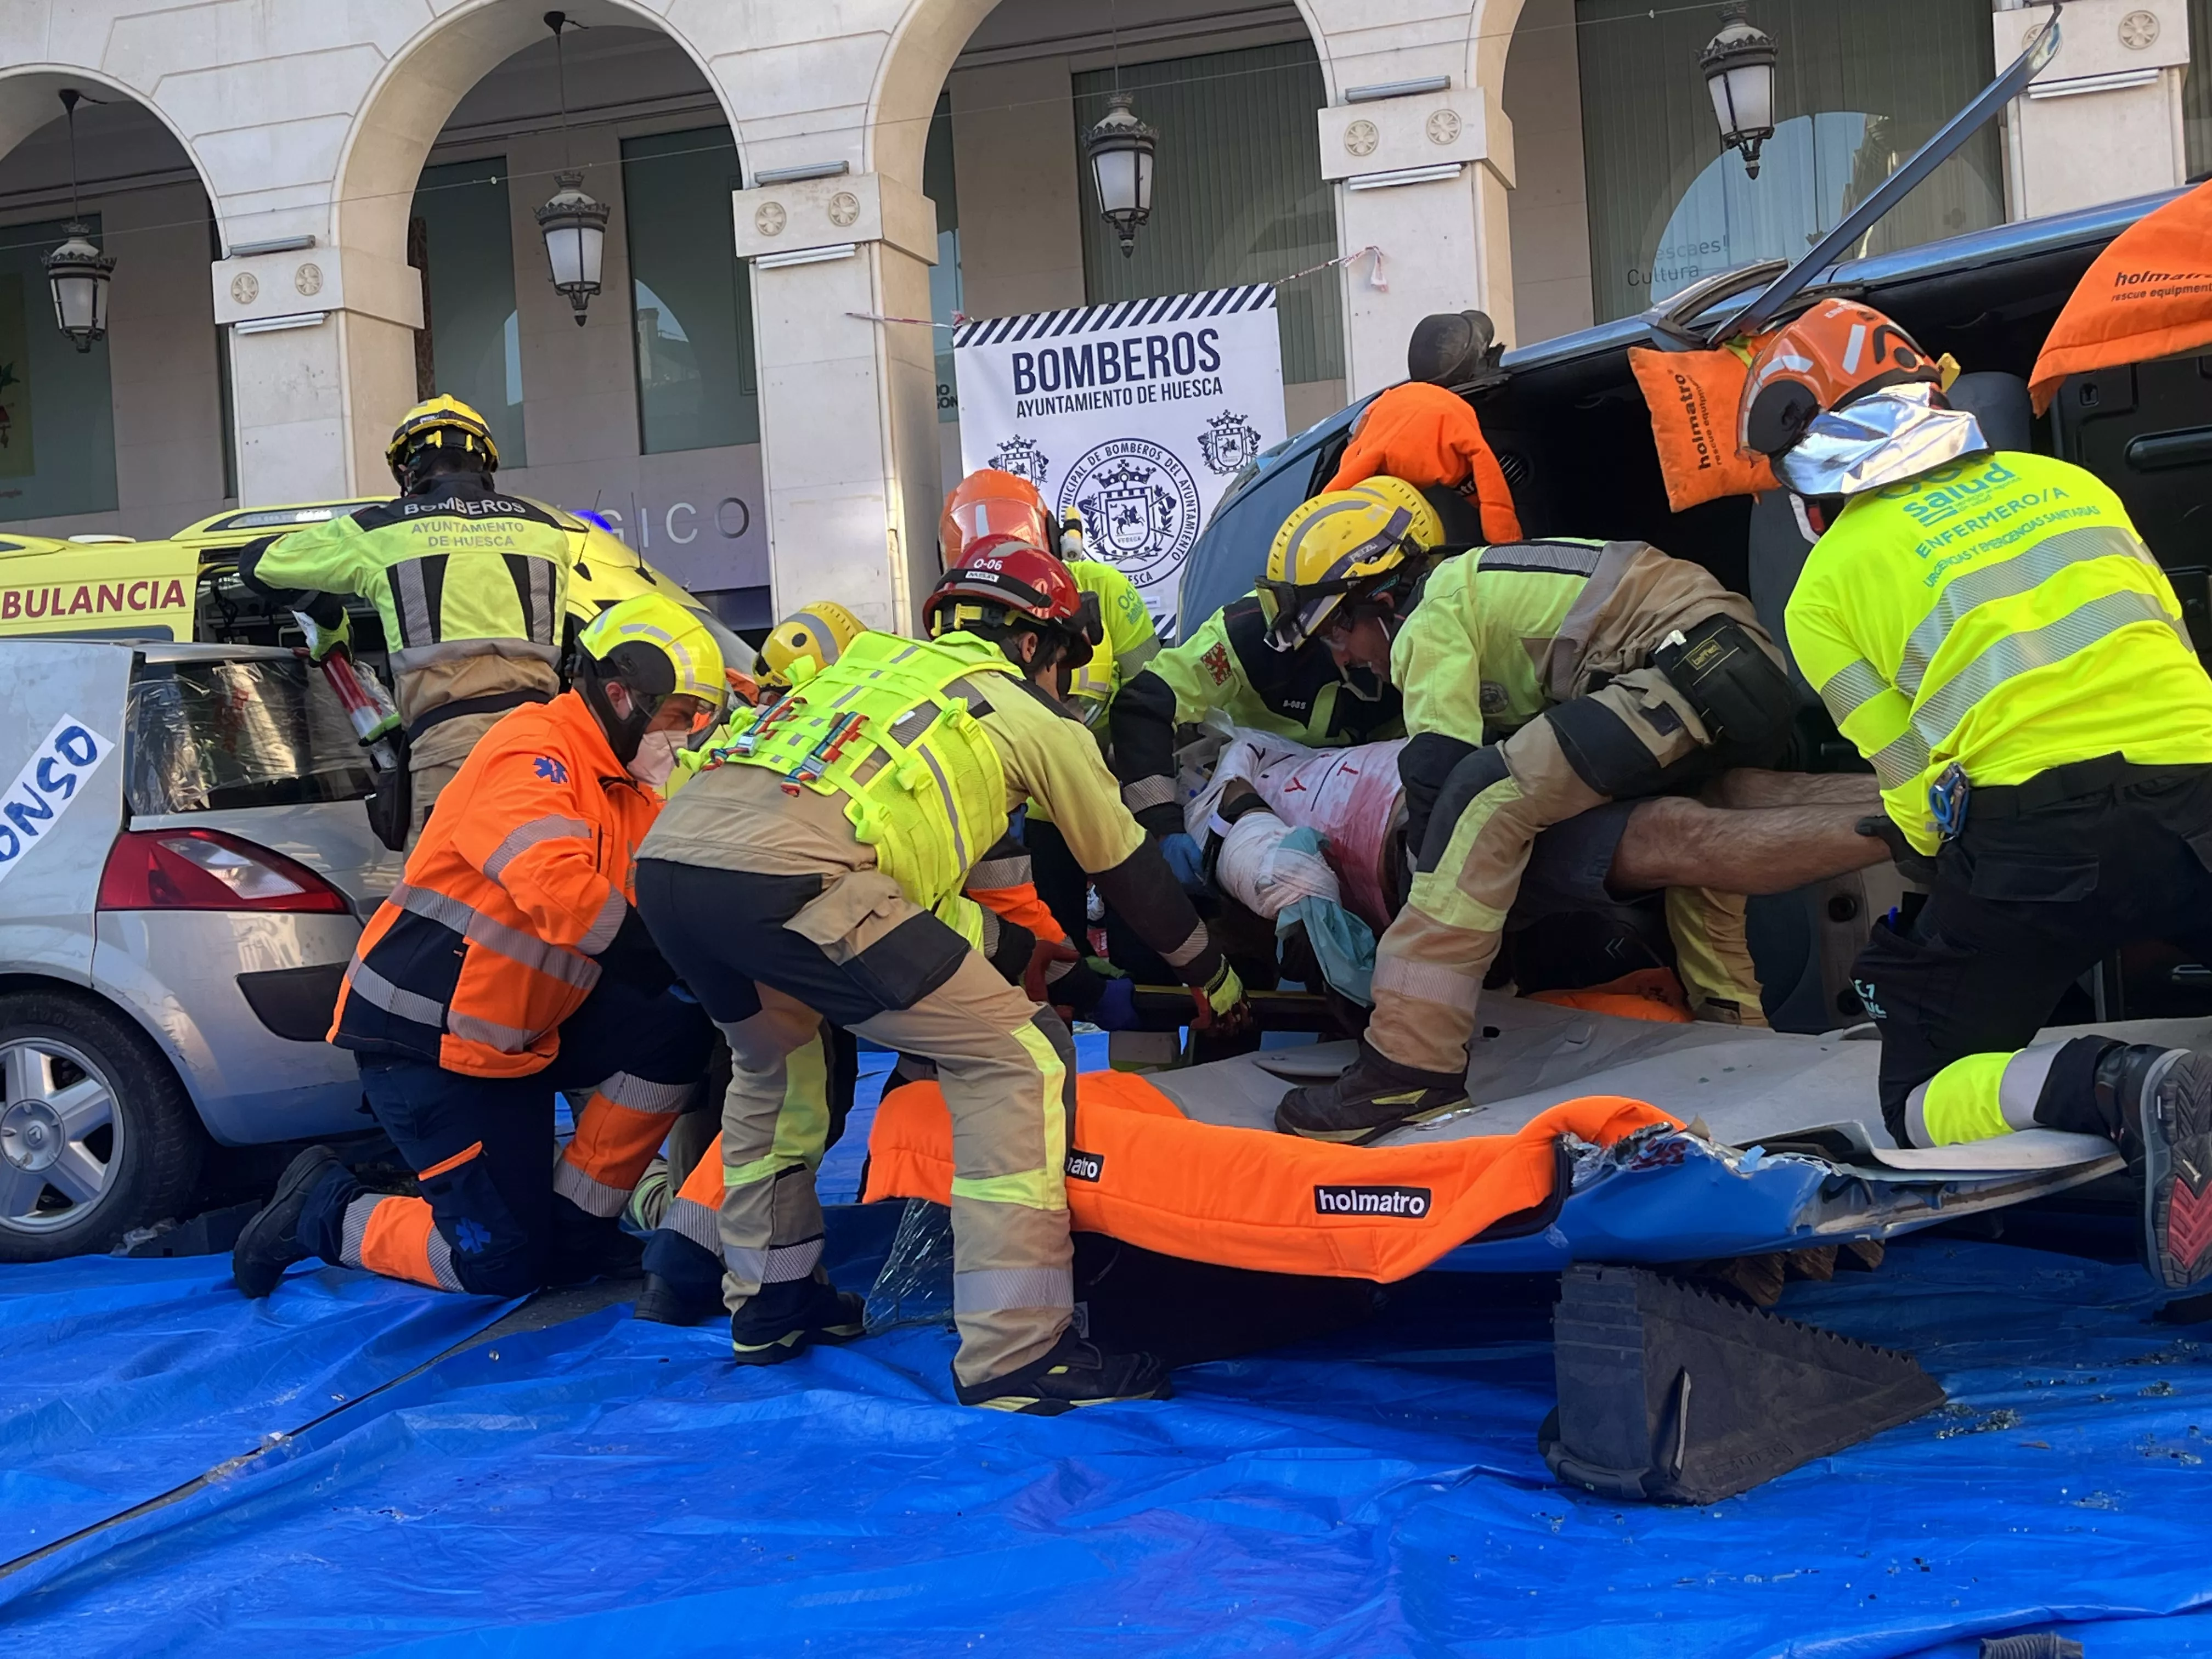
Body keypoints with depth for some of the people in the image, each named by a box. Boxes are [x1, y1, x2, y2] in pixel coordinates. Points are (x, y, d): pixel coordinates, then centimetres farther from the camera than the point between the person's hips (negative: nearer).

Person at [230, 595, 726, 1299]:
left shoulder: (629, 787, 10)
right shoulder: (535, 748, -19)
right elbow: (558, 891, -33)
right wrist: (680, 961, -28)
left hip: (520, 1029, 9)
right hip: (425, 1035, -9)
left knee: (676, 1033, -9)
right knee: (503, 1262, -6)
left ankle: (575, 1224, 3)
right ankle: (322, 1210, 15)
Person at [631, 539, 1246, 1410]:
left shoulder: (874, 659, 37)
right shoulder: (1031, 716, 21)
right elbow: (1130, 871, 30)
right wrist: (1214, 977, 47)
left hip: (663, 851, 8)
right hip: (785, 875, -7)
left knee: (771, 1058, 34)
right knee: (1020, 1055, 2)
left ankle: (768, 1301, 41)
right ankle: (1016, 1353, -1)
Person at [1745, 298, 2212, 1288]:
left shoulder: (1825, 587, 9)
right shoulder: (2063, 481, 23)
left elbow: (1921, 793, 6)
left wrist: (1966, 896, 23)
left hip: (2034, 818, -3)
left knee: (1922, 1103, 11)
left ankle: (2116, 1090, -20)